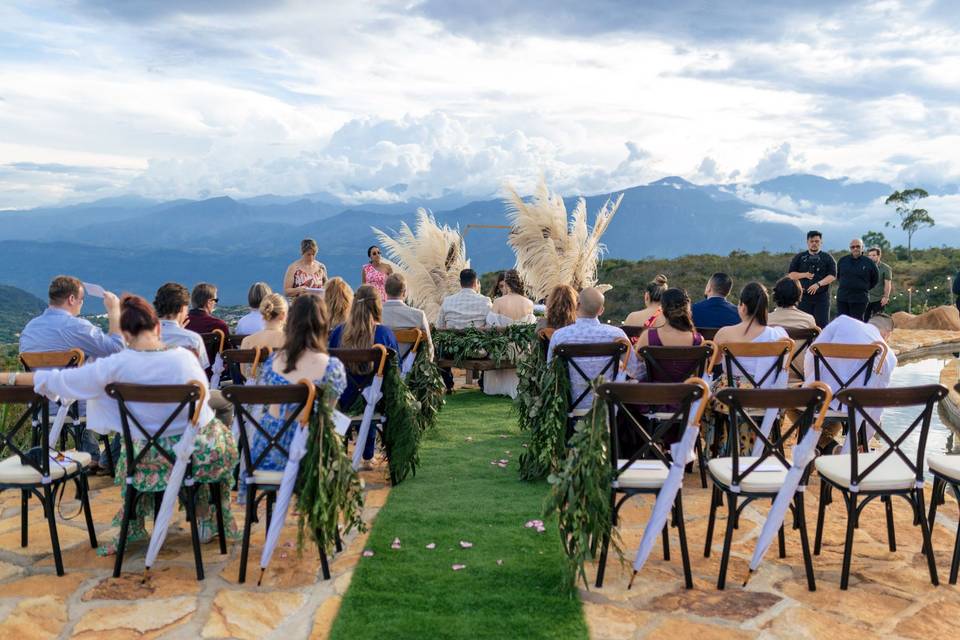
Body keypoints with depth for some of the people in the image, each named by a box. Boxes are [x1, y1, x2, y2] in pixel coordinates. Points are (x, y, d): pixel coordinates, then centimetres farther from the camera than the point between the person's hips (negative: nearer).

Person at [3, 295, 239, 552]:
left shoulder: (117, 365, -11)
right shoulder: (185, 356, -8)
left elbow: (59, 380, -3)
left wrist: (10, 377, 10)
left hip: (155, 463, 1)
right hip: (204, 454, 0)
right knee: (222, 433, 34)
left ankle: (133, 527, 39)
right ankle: (210, 521, 39)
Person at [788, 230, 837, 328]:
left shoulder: (827, 258, 6)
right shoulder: (799, 257, 12)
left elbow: (832, 276, -4)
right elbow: (790, 274, 8)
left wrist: (818, 284, -17)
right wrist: (804, 275, -9)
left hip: (821, 296, -1)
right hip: (804, 296, 1)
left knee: (822, 323, -4)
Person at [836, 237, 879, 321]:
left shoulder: (868, 262, -1)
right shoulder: (843, 260, 6)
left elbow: (875, 279, 12)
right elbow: (838, 276, 23)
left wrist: (864, 288, 11)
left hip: (859, 299, -3)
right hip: (842, 298, 3)